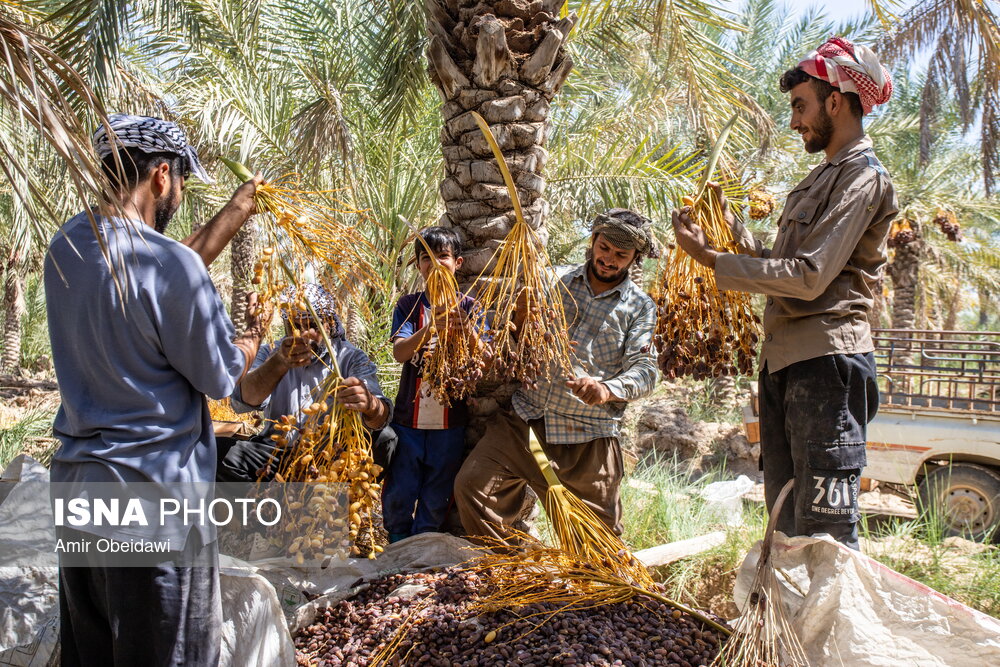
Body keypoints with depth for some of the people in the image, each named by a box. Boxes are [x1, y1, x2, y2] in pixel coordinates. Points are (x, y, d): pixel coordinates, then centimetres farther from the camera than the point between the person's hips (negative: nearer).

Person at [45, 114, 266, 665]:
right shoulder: (168, 263, -21)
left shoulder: (67, 246, 3)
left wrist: (236, 212, 22)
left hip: (75, 493, 8)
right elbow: (221, 377, -11)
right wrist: (252, 336, 11)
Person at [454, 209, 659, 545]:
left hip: (587, 436, -2)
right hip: (524, 417, 2)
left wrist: (608, 389, -29)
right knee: (472, 483, -13)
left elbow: (644, 369, -9)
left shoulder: (640, 307, 3)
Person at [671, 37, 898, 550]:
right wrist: (735, 232, 12)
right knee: (787, 521, 14)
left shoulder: (863, 176, -8)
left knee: (825, 527, -7)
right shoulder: (824, 176, 21)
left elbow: (809, 276, -18)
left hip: (826, 359, -9)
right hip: (785, 359, 10)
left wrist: (712, 259, -15)